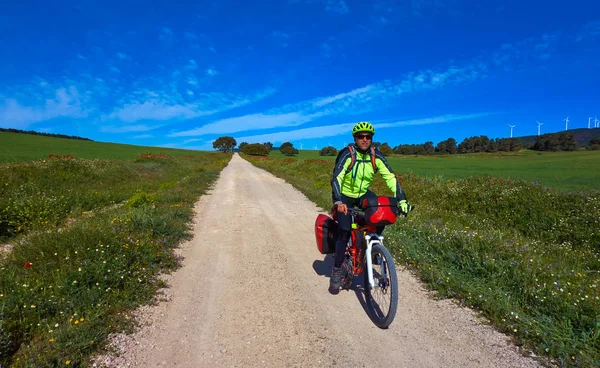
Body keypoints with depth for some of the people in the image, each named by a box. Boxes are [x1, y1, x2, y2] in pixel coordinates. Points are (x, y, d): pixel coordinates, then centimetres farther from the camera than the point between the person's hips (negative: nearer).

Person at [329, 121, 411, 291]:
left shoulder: (376, 156, -12)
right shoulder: (347, 155, -22)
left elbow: (391, 178, -15)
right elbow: (336, 178, -31)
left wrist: (402, 200, -26)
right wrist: (338, 202, -46)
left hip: (363, 195, 4)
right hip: (345, 196, -3)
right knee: (345, 232, -12)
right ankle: (337, 270, 5)